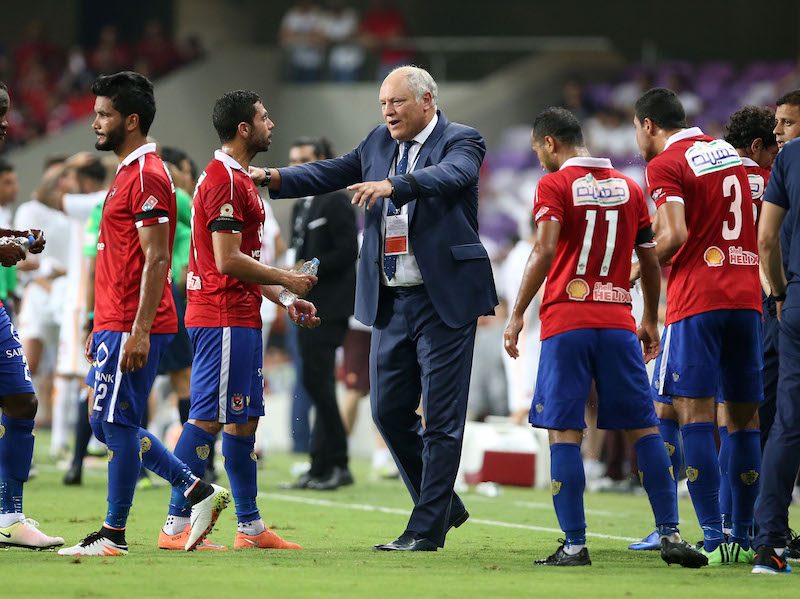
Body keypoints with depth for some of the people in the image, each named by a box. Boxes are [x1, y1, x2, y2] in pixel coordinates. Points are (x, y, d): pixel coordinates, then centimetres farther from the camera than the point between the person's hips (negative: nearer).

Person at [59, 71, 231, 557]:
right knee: (108, 424, 12)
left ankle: (113, 535, 0)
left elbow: (155, 260, -19)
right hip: (115, 322, 10)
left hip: (132, 327, -10)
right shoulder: (129, 172, 18)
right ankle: (200, 492, 15)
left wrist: (139, 331, -23)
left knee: (116, 424, -6)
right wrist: (101, 325, 24)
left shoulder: (146, 176, -13)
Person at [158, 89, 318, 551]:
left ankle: (251, 527, 16)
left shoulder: (239, 179, 19)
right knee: (209, 418, -9)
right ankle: (176, 526, -8)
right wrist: (287, 280, -10)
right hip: (223, 318, -11)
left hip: (241, 318, 11)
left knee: (244, 418, 12)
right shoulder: (225, 180, -15)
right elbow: (228, 261, -20)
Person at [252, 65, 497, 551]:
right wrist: (274, 178, -8)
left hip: (444, 300, -7)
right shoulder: (379, 144, 13)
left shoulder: (461, 142, -6)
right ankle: (443, 506, 24)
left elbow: (448, 175, -26)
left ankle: (427, 528, 2)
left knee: (441, 416, -3)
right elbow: (329, 174, 8)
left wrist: (393, 185, -43)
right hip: (392, 302, 7)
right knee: (389, 411, 9)